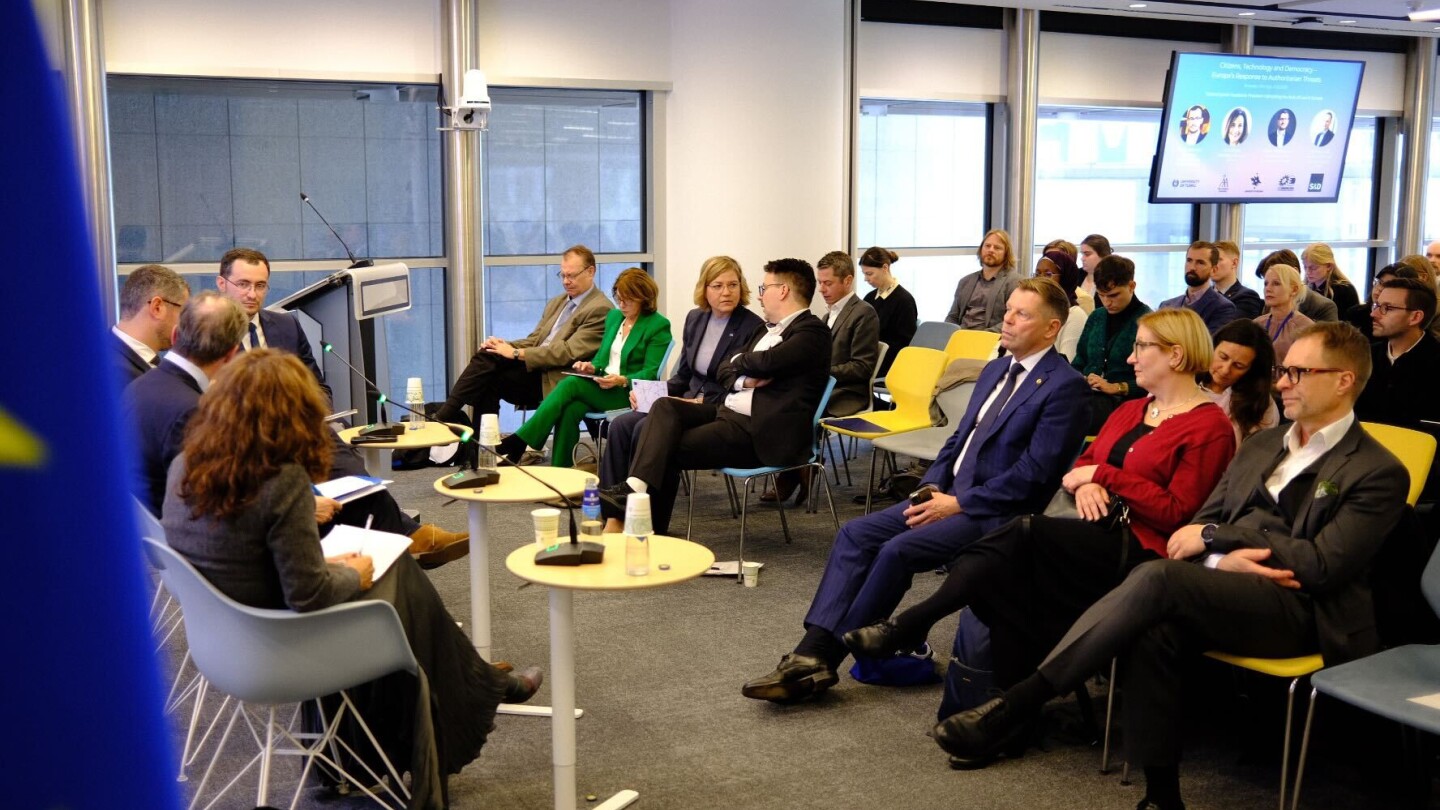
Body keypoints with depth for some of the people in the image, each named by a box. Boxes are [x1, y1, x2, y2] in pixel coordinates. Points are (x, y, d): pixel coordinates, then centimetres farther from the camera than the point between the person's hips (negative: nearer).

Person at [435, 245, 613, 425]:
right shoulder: (556, 302, 21)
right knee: (486, 355, -19)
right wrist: (505, 345, -3)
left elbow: (569, 352, -15)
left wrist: (516, 353, -16)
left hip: (554, 381, -7)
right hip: (535, 367, 8)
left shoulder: (600, 309, -7)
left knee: (488, 379, -23)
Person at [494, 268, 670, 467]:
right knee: (570, 410, -30)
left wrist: (622, 380, -26)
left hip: (628, 394, -6)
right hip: (602, 387, 6)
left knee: (570, 384, -29)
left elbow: (650, 374, -8)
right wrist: (591, 367, 0)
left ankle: (520, 441, -32)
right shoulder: (613, 316, 19)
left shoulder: (659, 326, -2)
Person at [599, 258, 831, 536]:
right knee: (665, 407, -15)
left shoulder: (813, 331, -6)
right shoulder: (767, 329, 22)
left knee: (668, 450, -16)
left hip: (762, 432, -8)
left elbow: (767, 361, -22)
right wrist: (745, 379, -5)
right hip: (727, 412, 8)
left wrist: (740, 360, 1)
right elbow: (724, 371, 18)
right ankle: (633, 489, -25)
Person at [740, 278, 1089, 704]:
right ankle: (812, 652, -16)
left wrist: (957, 503, -16)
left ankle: (825, 658, -13)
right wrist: (931, 487, 2)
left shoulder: (1064, 385, -11)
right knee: (855, 534, -9)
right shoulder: (995, 370, 17)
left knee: (897, 550, -26)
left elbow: (1034, 472, -17)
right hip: (950, 495, 9)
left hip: (993, 513, -8)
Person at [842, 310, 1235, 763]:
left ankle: (908, 629, -23)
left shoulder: (1209, 427, -3)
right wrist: (1084, 485, -3)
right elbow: (1080, 467, 20)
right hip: (1097, 538, 7)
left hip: (1142, 551, -7)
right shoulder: (1129, 412, 21)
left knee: (1024, 535, -28)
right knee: (1005, 578, -23)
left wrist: (1104, 475, -8)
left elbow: (1176, 513, -11)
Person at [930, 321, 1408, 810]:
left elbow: (1321, 566, -10)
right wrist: (1223, 558, -8)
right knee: (1153, 634, -31)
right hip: (1222, 586, 6)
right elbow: (1204, 520, 15)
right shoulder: (1261, 445, 22)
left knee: (1159, 577, -32)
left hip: (1295, 607, -5)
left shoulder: (1379, 473, 1)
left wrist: (1218, 535, -9)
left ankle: (1017, 703, -31)